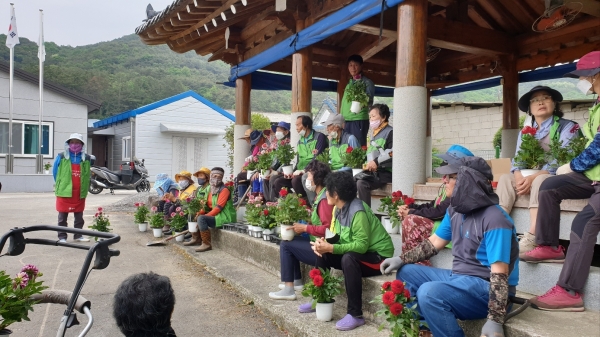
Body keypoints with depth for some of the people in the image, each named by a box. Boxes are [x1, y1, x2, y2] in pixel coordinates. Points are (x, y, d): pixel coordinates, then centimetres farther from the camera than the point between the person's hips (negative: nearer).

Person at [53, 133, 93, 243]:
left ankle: (78, 235, 23)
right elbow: (55, 173, 6)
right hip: (64, 192, -2)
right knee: (63, 216, 5)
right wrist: (60, 186, 7)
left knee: (79, 216, 12)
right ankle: (62, 237, 13)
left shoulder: (86, 158, 4)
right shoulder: (61, 157, -2)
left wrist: (85, 188, 10)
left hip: (80, 193, 2)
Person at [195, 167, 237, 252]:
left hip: (225, 218, -9)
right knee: (197, 216, 15)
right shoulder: (211, 189, 11)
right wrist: (200, 212, -9)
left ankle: (206, 244, -20)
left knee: (201, 219, -24)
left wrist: (205, 216, -20)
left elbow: (218, 208, -20)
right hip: (216, 216, 9)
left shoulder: (224, 190, -13)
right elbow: (208, 205, 10)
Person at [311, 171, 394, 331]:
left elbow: (362, 245, -29)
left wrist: (331, 248, -32)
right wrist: (323, 243, -16)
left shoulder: (358, 212, -26)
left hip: (378, 257, -9)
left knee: (348, 259, -35)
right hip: (356, 253, 9)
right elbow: (336, 236, 6)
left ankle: (355, 315, -26)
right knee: (322, 254, -1)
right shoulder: (338, 209, 0)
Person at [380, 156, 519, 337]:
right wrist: (401, 259, 3)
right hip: (458, 277, 9)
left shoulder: (494, 220, -22)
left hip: (485, 287, -9)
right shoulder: (455, 210, 5)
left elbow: (500, 274, -25)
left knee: (429, 293, -32)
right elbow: (433, 243, 13)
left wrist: (495, 321, -29)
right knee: (406, 272, 9)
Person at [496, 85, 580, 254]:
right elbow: (517, 160, 6)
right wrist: (519, 177, -18)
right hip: (529, 178, 6)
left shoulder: (567, 126, -2)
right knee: (505, 178, -18)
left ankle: (531, 238, -45)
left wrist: (533, 177, -27)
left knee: (541, 181, -35)